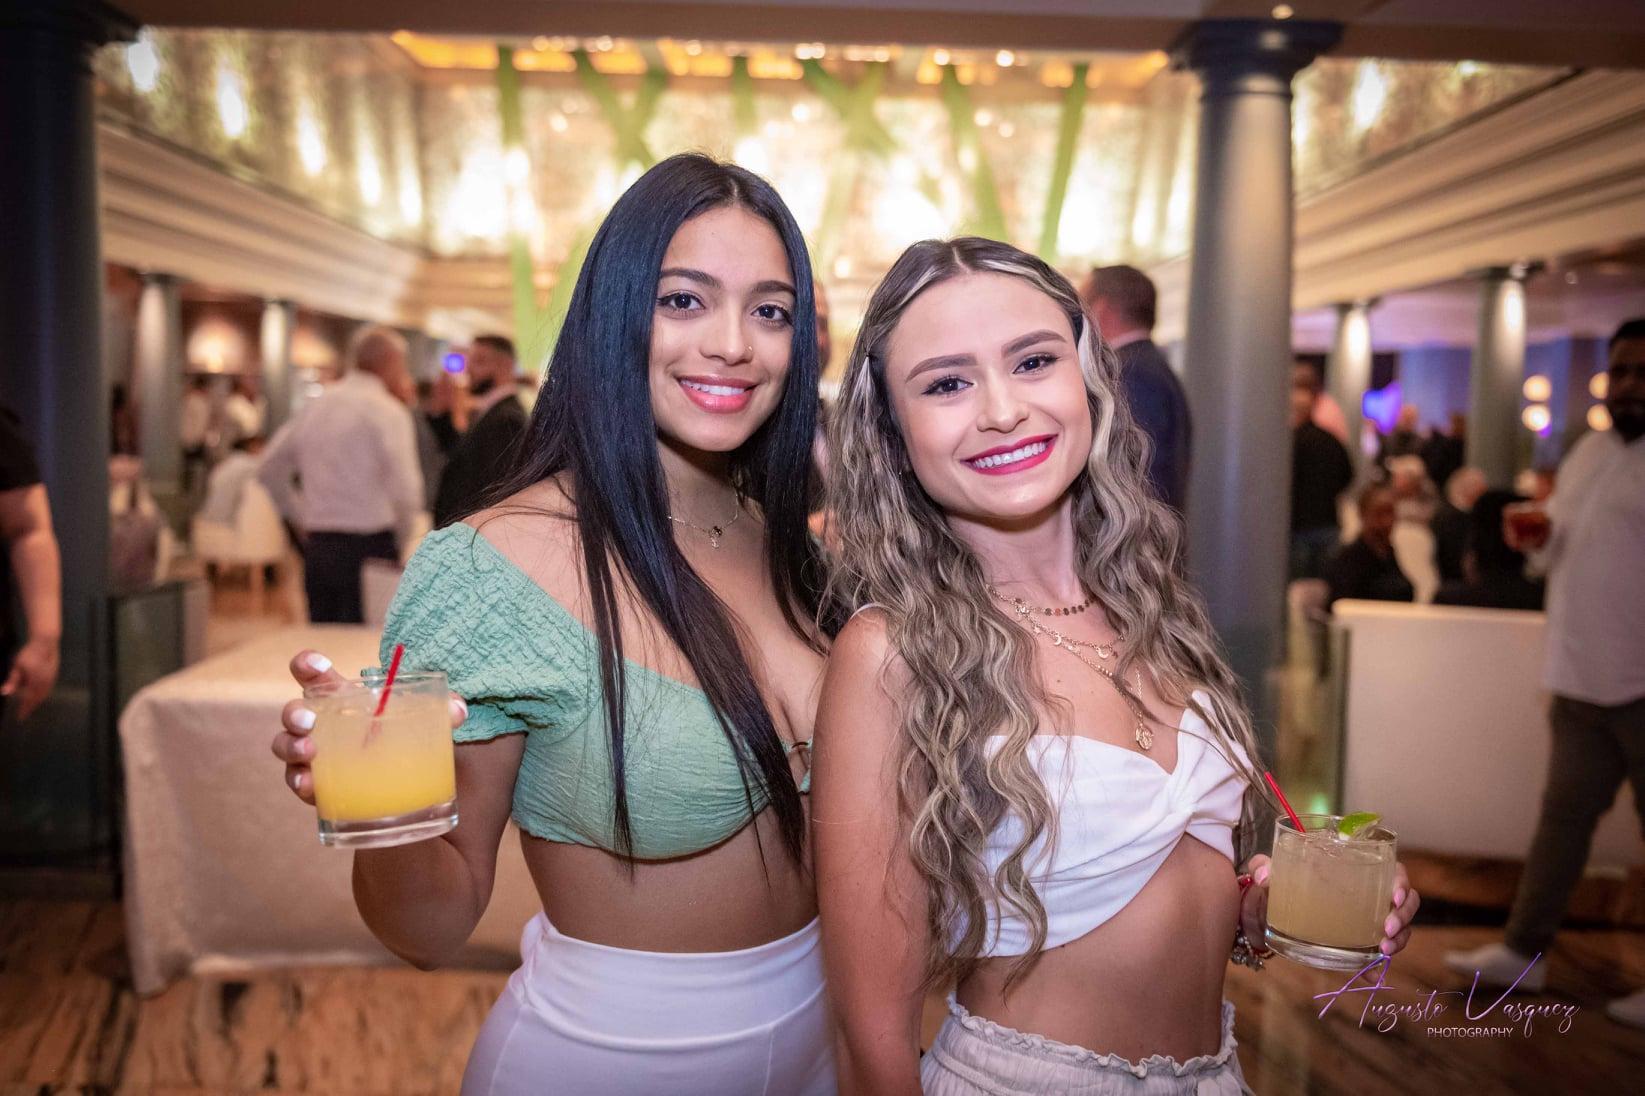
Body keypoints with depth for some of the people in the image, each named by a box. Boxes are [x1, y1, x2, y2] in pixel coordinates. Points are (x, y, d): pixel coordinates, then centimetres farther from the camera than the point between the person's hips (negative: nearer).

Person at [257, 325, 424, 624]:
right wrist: (401, 535, -1)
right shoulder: (388, 411, -9)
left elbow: (269, 472, 19)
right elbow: (404, 490, -17)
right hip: (368, 548, -7)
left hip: (317, 546, 7)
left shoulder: (314, 408, 12)